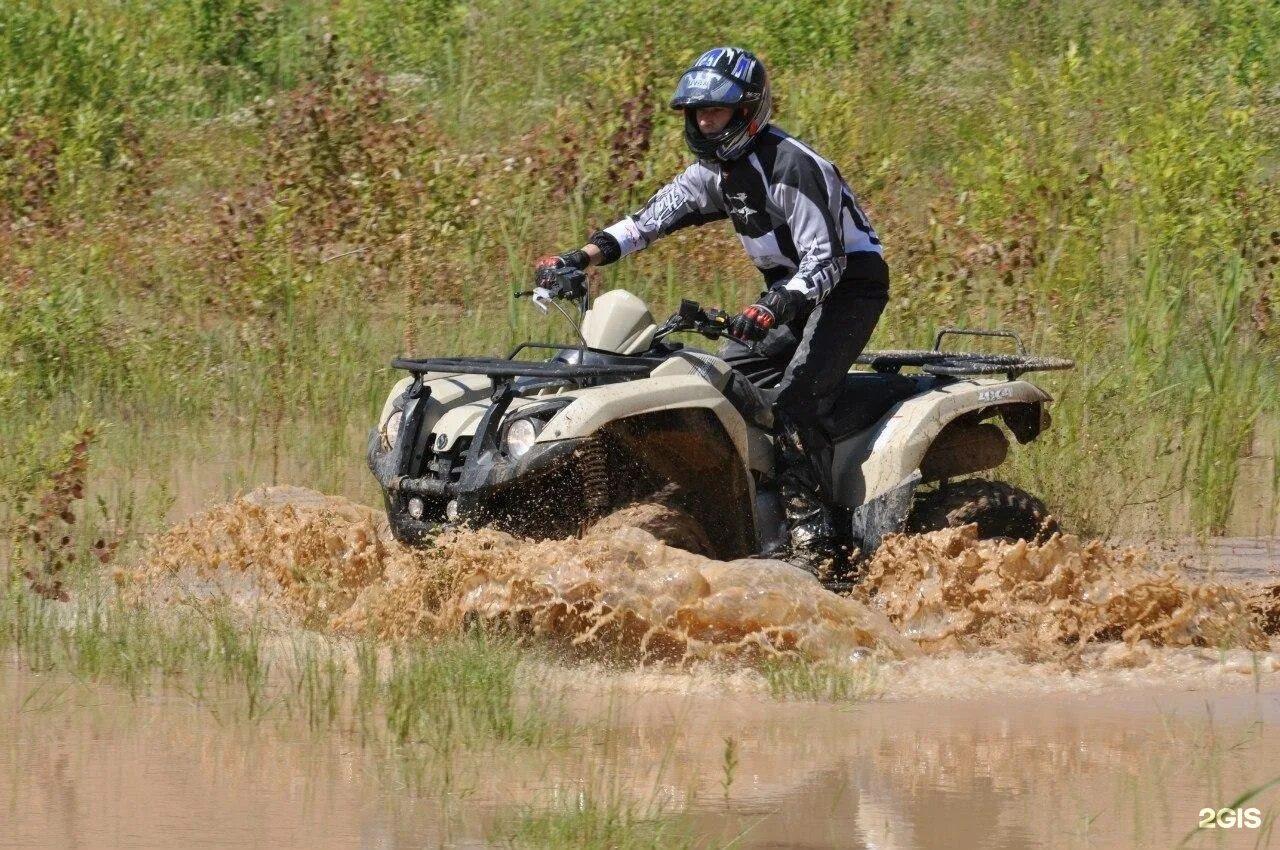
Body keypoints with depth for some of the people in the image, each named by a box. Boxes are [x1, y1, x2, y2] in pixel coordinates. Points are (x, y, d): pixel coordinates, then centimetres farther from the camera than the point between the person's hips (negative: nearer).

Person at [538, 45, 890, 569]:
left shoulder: (792, 168, -24)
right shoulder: (716, 171, 4)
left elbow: (826, 262, -28)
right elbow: (651, 219, 5)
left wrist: (771, 310, -43)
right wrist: (579, 259, -7)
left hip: (849, 284, -10)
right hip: (791, 288, 10)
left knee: (795, 400, -25)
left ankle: (812, 541, -29)